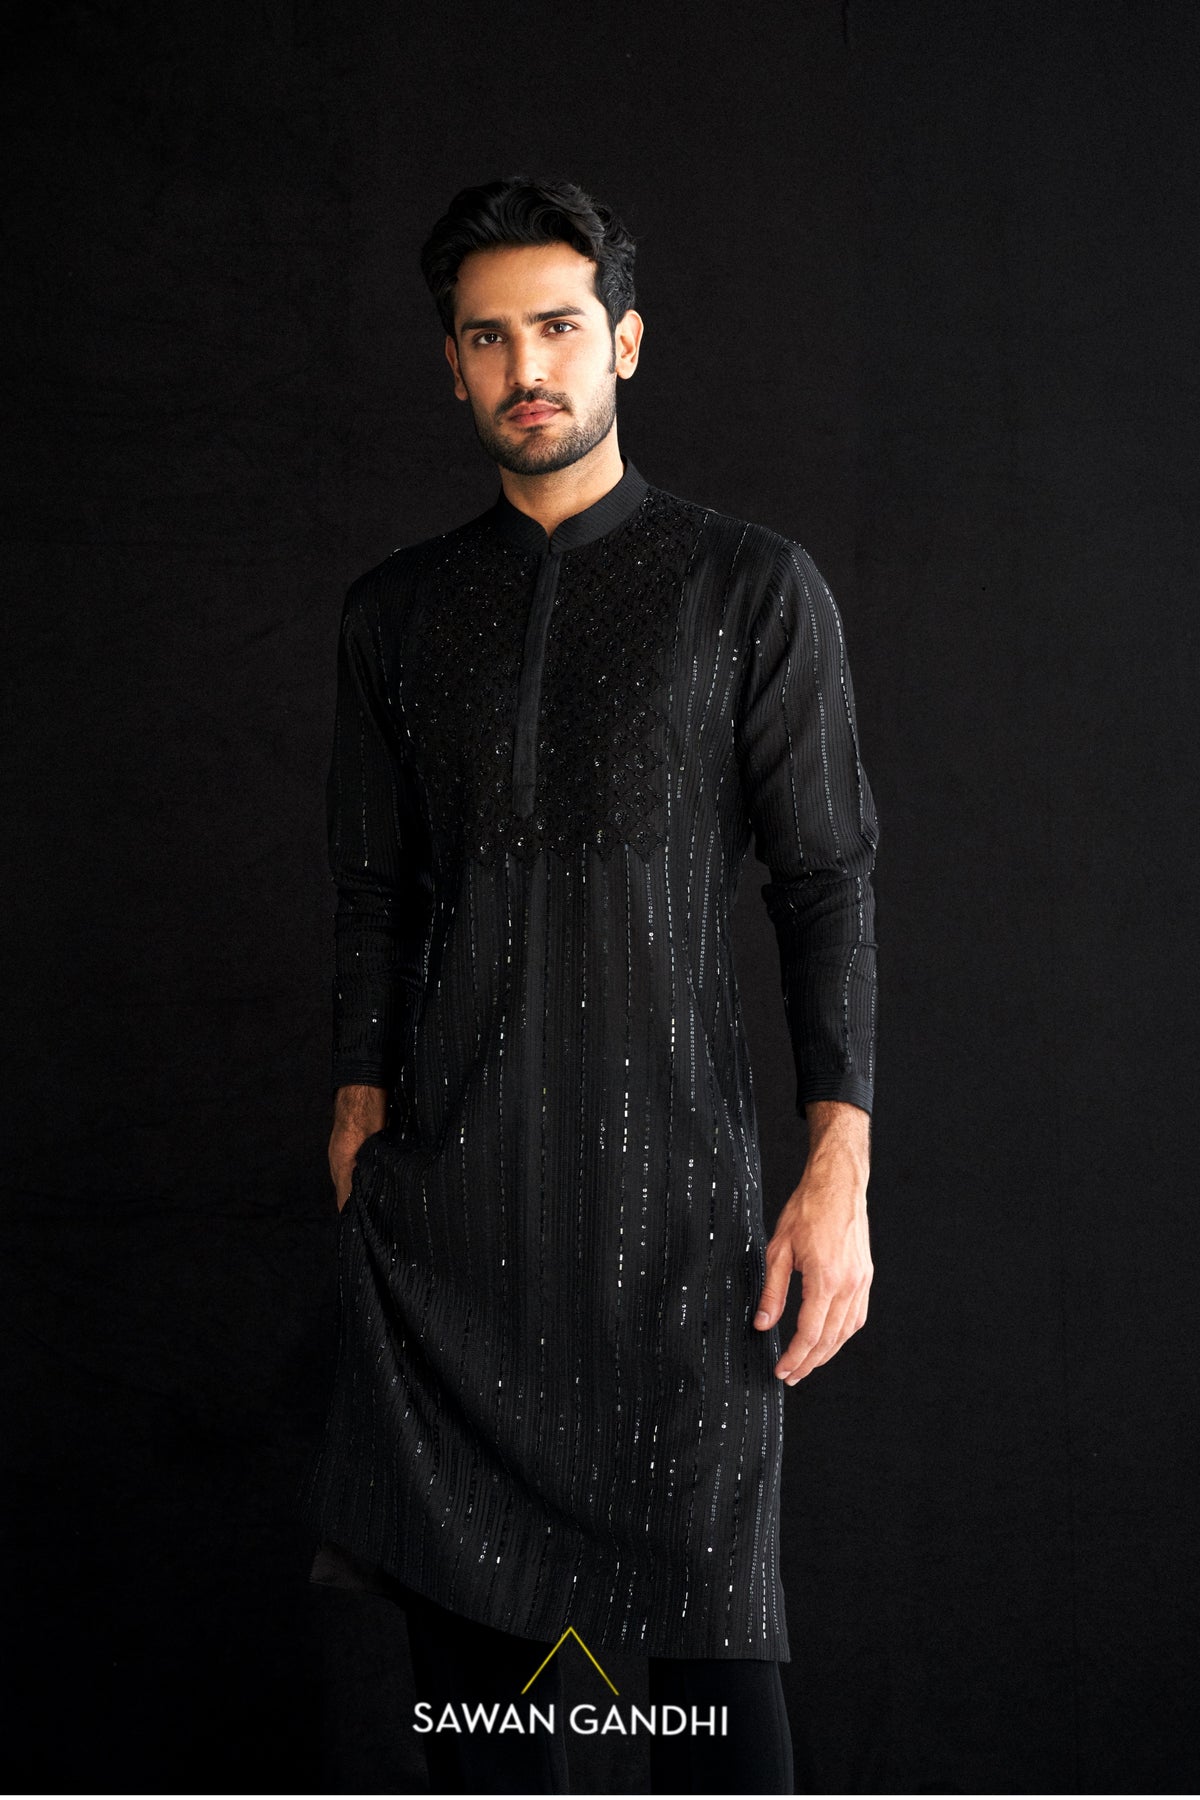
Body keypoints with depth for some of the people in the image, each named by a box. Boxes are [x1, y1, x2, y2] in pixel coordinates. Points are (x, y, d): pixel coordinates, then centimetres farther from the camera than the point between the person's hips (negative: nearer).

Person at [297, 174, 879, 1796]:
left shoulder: (752, 590, 3)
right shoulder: (396, 613, 13)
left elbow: (828, 881, 0)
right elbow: (374, 888, 17)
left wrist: (839, 1171, -8)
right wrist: (358, 1102, 8)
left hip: (672, 1185, -3)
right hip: (443, 1185, 3)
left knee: (709, 1628, -3)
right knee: (463, 1598, 6)